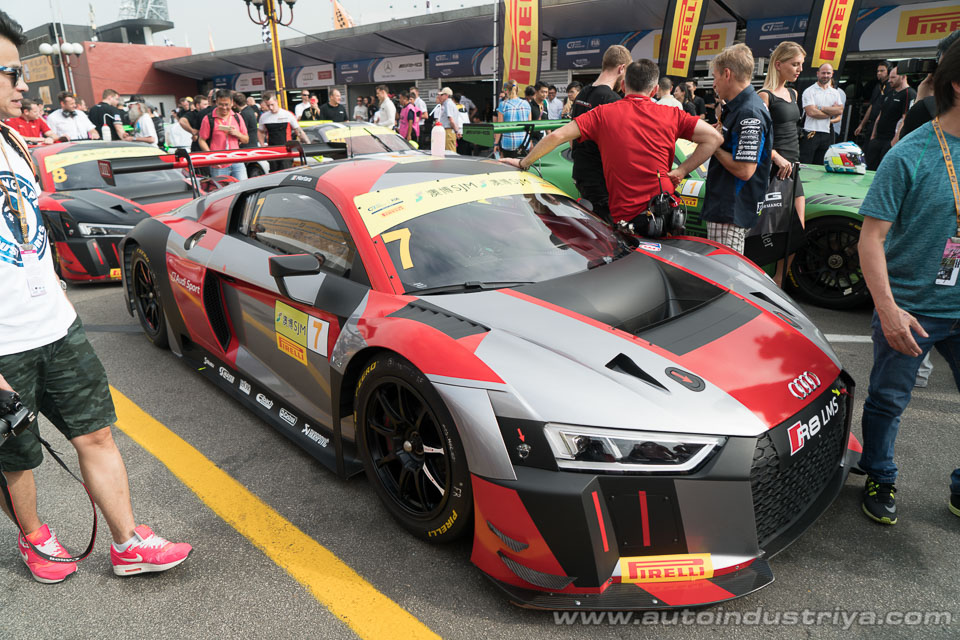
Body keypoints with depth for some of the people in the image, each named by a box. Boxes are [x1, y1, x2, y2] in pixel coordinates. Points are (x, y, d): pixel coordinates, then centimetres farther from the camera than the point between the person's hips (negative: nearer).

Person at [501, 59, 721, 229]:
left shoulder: (604, 114, 0)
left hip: (623, 216, -1)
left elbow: (557, 136, -4)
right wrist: (682, 171, 1)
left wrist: (523, 163, 7)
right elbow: (713, 137, 0)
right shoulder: (671, 115, 4)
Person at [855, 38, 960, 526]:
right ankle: (880, 481, 33)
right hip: (910, 309, -4)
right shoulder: (911, 155, -13)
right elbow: (872, 237, -15)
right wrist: (888, 309, -21)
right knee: (888, 402, 11)